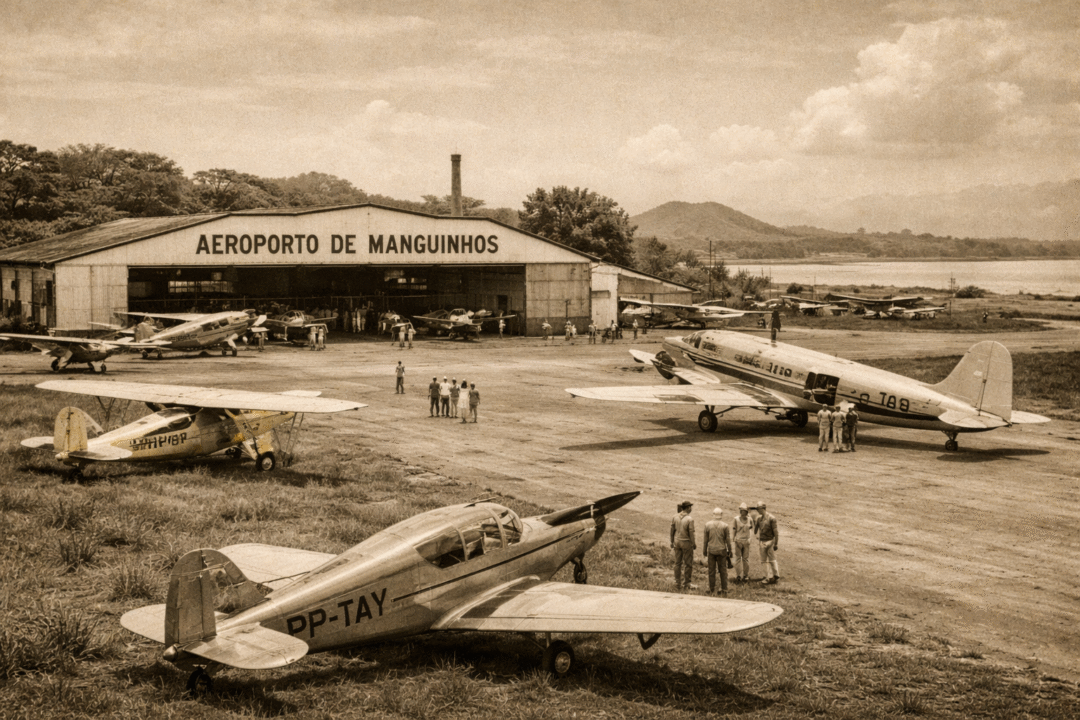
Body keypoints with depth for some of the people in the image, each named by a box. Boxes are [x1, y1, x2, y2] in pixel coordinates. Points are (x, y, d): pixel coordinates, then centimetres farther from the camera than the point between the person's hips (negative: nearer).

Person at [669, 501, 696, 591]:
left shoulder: (675, 518, -3)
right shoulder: (690, 519, -19)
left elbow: (672, 531, 3)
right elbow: (691, 533, -15)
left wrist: (672, 543, 13)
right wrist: (694, 544, -2)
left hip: (677, 542, 5)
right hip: (686, 543, -5)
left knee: (678, 563, 11)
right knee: (688, 564, 7)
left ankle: (678, 584, 15)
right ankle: (685, 584, 9)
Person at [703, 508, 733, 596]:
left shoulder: (707, 525, -1)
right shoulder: (725, 526, -6)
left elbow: (706, 539, 4)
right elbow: (728, 540, -2)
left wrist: (705, 551, 14)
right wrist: (730, 552, 7)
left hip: (711, 550, 1)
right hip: (721, 550, -1)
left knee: (711, 571, 7)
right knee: (723, 571, 4)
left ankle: (712, 591, 11)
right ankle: (724, 591, 3)